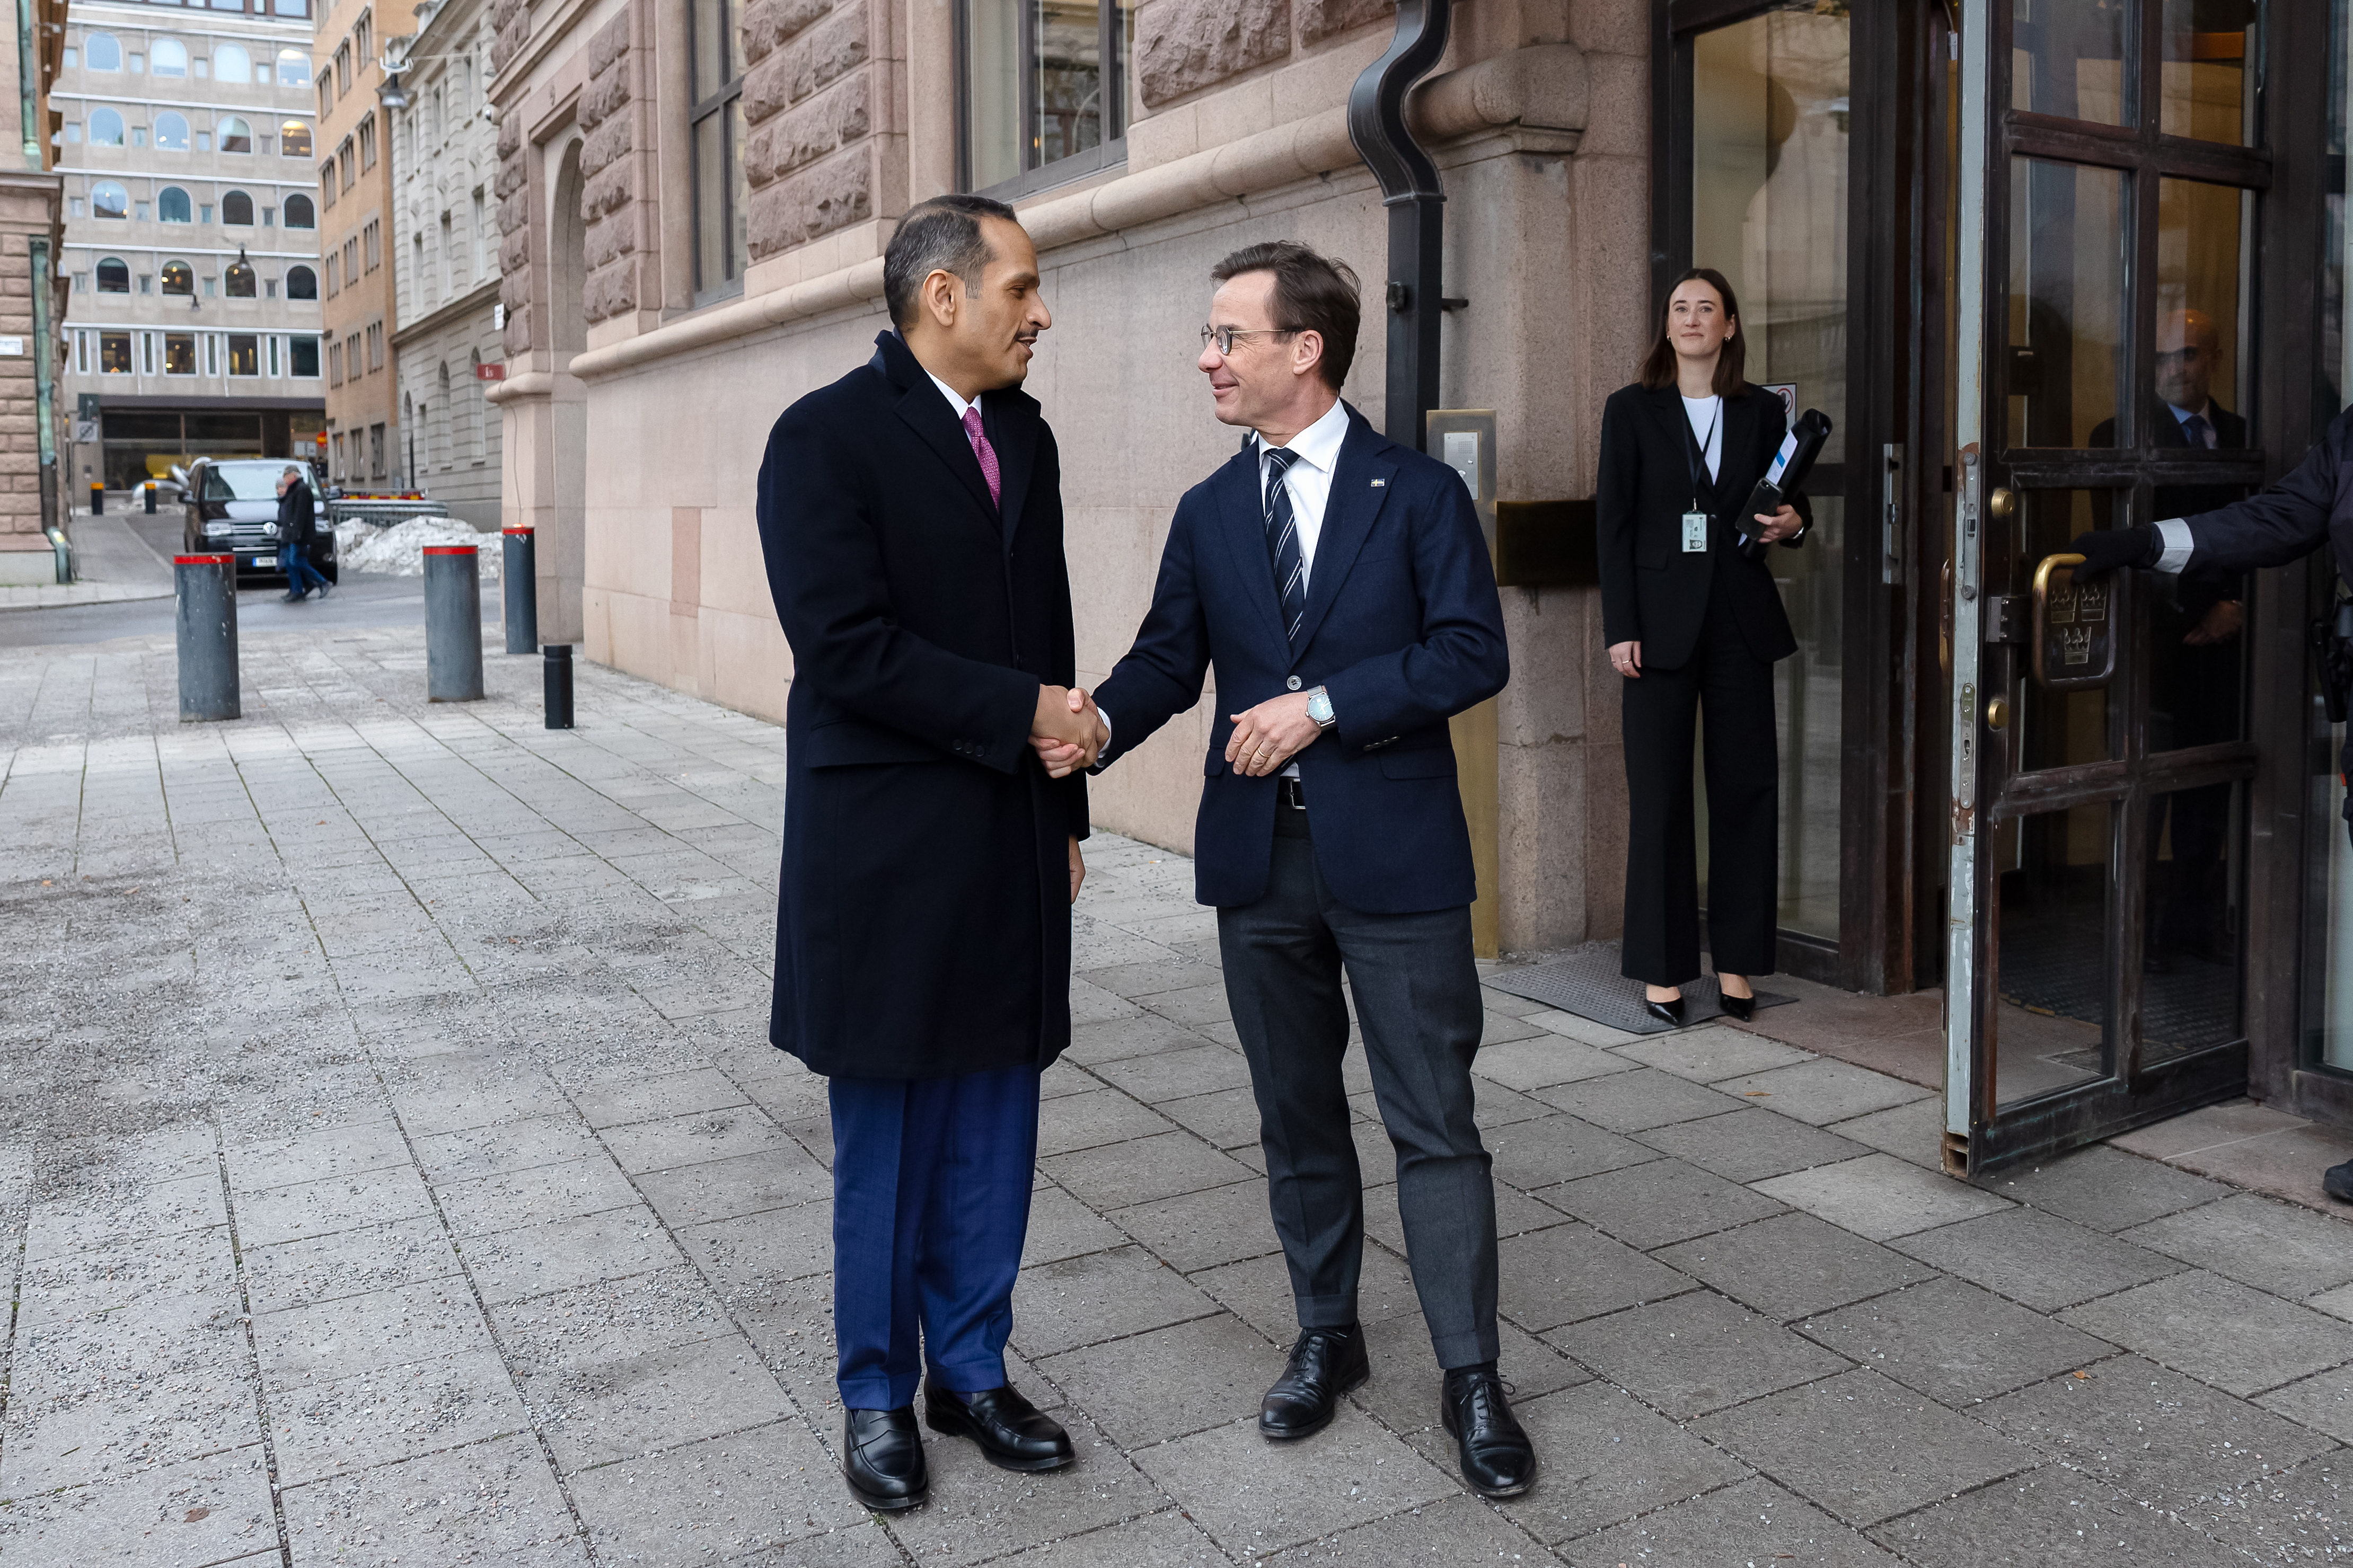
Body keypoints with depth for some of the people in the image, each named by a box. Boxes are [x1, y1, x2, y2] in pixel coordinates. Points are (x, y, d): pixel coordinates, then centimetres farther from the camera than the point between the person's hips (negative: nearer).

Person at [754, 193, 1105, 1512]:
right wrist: (1024, 713, -15)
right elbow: (847, 648, -18)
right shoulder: (827, 438, -9)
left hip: (1013, 845, 6)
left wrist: (1067, 810, 15)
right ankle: (879, 1394, 24)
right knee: (887, 1140, 6)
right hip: (886, 854, -6)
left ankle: (972, 1369, 27)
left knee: (995, 1127, 11)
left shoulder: (1027, 436, 12)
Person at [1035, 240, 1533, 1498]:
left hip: (1392, 854, -4)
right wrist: (1099, 724, -16)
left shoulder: (1418, 494, -2)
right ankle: (1326, 1338, 32)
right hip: (1258, 856, 5)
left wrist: (1322, 705, -17)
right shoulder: (1208, 512, 11)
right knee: (1297, 1118, 15)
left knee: (1433, 1122, 1)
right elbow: (1168, 656, 5)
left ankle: (1472, 1380, 14)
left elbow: (1471, 653, -9)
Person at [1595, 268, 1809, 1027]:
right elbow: (1614, 523, -2)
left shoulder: (1763, 413, 10)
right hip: (1662, 618, -2)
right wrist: (1620, 628, -9)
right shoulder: (1632, 409, 3)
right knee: (1659, 795, 0)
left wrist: (1792, 524, -7)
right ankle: (1662, 970, 9)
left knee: (1746, 790, 4)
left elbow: (1790, 506, 18)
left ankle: (1736, 961, 15)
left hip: (1740, 620, 3)